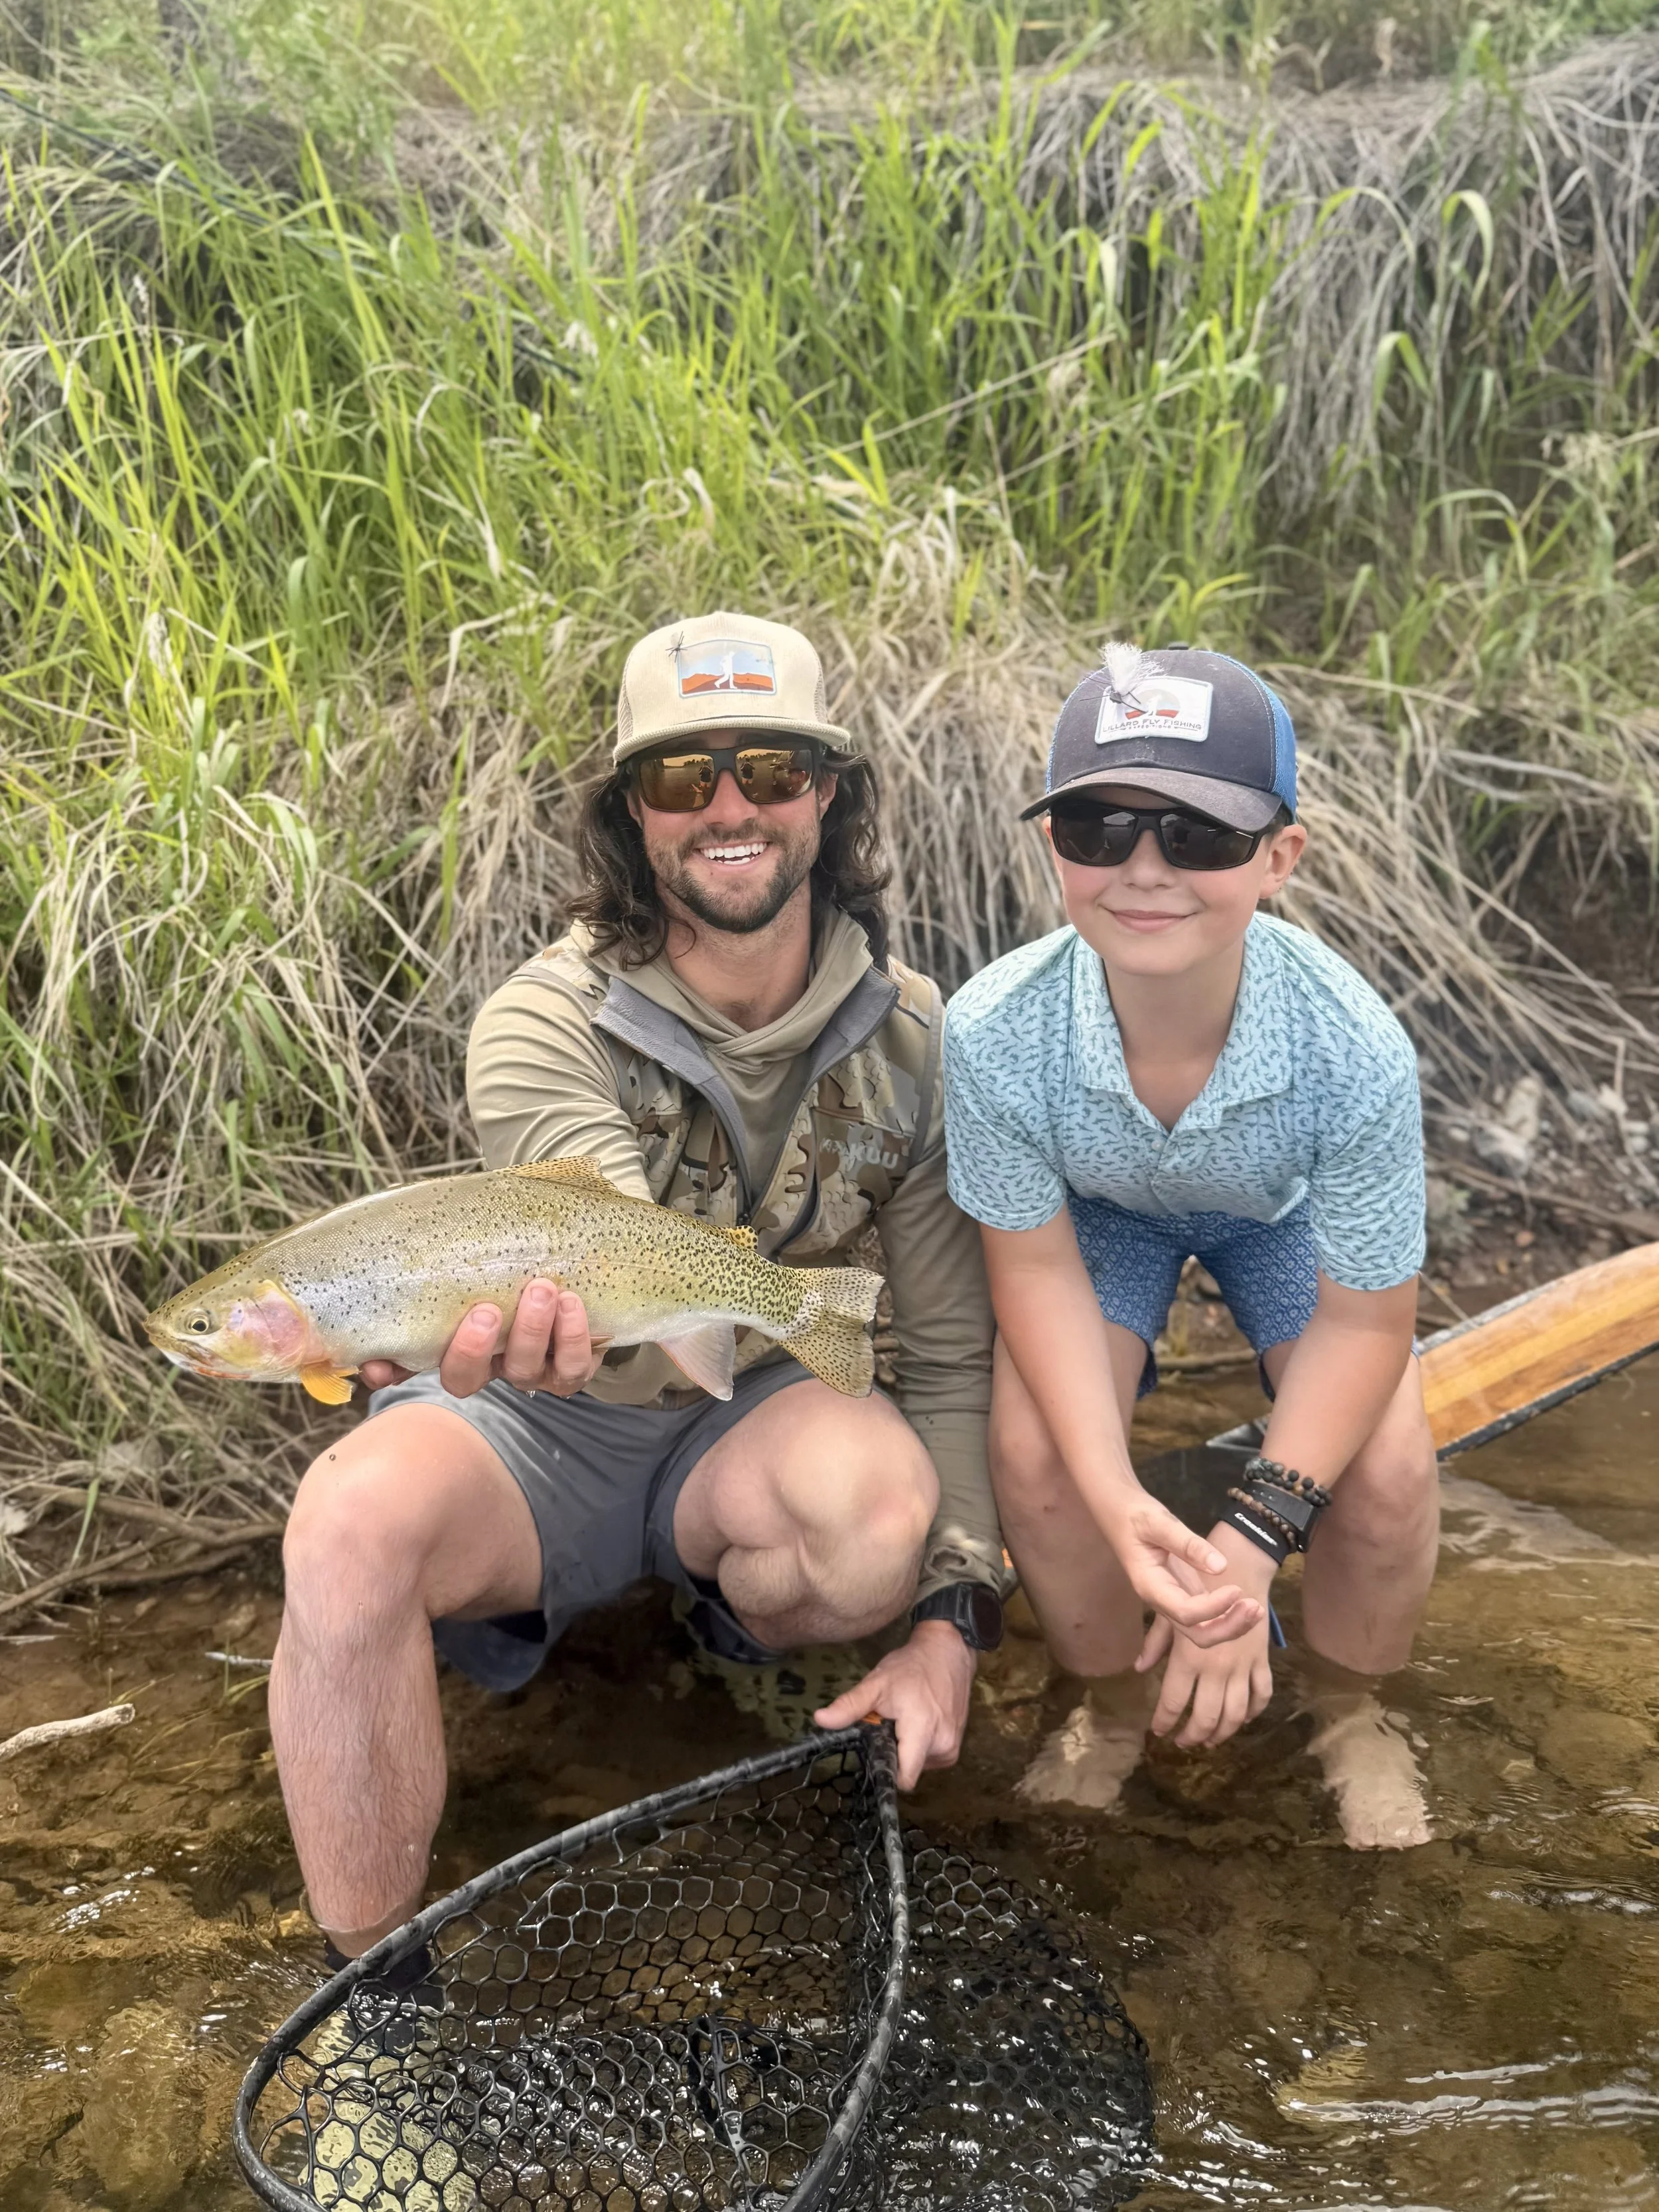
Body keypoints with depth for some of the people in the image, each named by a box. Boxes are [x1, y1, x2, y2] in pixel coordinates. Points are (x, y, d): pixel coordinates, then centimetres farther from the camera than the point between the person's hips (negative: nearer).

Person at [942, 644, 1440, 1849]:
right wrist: (1120, 1504, -35)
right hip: (1099, 1208, 1)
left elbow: (1364, 1317, -25)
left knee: (1387, 1471, -20)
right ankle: (1115, 1700, 12)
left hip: (1285, 1210, 0)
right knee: (1032, 1448, -22)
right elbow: (1037, 1266, -23)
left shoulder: (1355, 1050, -39)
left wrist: (1256, 1534, -32)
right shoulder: (996, 1031, -38)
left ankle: (1348, 1709, 16)